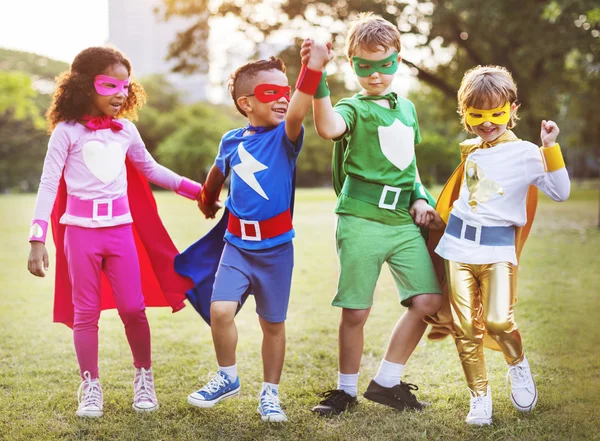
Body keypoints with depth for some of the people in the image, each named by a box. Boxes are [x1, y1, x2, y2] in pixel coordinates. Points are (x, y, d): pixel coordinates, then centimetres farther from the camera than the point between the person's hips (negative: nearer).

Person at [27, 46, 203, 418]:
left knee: (133, 308, 2)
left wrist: (192, 188, 18)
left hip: (120, 228, 3)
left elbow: (149, 168, 22)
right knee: (85, 312, 4)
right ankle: (91, 387, 17)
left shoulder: (126, 130, 6)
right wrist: (38, 238, -15)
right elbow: (49, 184, -7)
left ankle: (144, 377, 21)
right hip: (81, 229, -3)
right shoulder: (67, 131, -6)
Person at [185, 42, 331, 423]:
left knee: (273, 322, 8)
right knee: (221, 310, -12)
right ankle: (228, 378, 13)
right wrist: (207, 201, 41)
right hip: (238, 243, 2)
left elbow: (297, 113, -32)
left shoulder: (285, 137, -8)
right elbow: (218, 173, 24)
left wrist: (312, 72, -48)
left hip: (276, 247, -2)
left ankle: (270, 393, 25)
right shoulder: (232, 141, 1)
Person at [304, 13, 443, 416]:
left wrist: (420, 197, 12)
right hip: (361, 221, -5)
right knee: (356, 311, 1)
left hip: (404, 221, 6)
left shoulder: (407, 108, 17)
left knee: (428, 300, -2)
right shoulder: (354, 108, -3)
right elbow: (328, 128, -28)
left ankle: (387, 382, 14)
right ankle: (346, 390, 22)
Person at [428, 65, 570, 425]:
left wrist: (550, 146, -14)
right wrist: (439, 217, 27)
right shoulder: (470, 151, 12)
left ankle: (518, 365, 13)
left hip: (498, 247, -4)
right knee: (465, 327, 0)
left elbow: (560, 192, -8)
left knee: (498, 320, -19)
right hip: (460, 246, 4)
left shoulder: (525, 153, -3)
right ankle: (480, 396, 12)